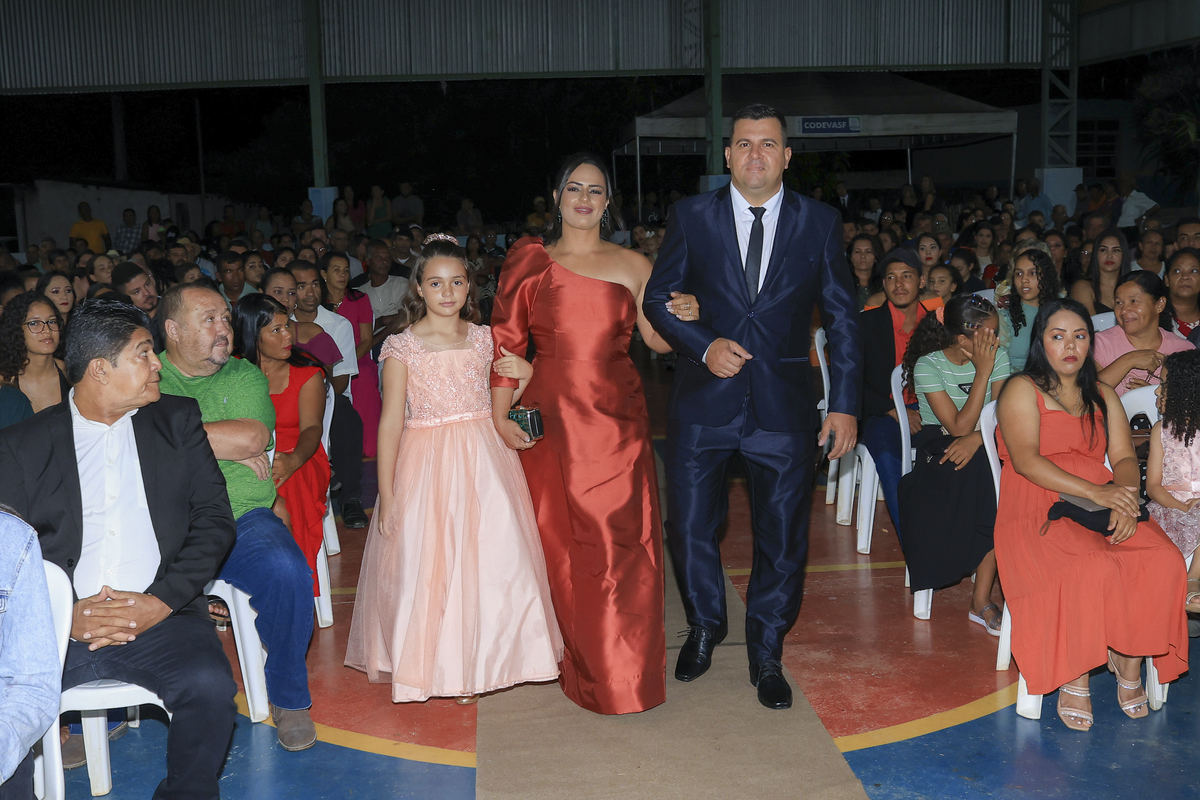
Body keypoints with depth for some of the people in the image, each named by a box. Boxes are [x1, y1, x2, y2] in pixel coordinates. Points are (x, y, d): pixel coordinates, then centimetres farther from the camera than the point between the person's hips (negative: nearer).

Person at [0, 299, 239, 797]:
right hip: (60, 624, 0)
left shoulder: (177, 420, 14)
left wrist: (161, 602, -8)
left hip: (159, 618, 1)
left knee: (210, 687, -27)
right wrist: (65, 615, -14)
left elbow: (214, 518, 7)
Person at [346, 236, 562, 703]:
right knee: (426, 563, 0)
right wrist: (387, 495, -8)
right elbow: (390, 423, -5)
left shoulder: (485, 339, 6)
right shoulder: (403, 347, -4)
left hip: (486, 461, 3)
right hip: (427, 466, -3)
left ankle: (478, 663, 23)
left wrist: (525, 374, -5)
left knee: (492, 559, 5)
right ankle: (435, 662, 18)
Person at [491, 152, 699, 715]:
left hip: (617, 418, 0)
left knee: (620, 542, 0)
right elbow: (506, 342, 3)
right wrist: (499, 416, -6)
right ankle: (575, 660, 21)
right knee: (557, 540, 5)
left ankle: (622, 668, 14)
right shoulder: (529, 261, 5)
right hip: (550, 419, 0)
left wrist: (683, 318, -12)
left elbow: (657, 340, 10)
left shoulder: (632, 266, 7)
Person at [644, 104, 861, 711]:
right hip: (703, 402, 0)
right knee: (689, 527, 8)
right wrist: (704, 345, -13)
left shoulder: (820, 223, 2)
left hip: (783, 405, 0)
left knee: (783, 536, 7)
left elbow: (842, 319, 4)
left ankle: (766, 655, 28)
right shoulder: (692, 216, 1)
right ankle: (705, 625, 37)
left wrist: (845, 404, -1)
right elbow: (657, 298, 5)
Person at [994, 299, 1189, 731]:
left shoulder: (1102, 395, 23)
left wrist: (1126, 500, -11)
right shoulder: (1022, 390, 5)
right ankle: (1074, 678, -15)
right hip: (1038, 511, -5)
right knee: (1093, 570, -33)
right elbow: (1025, 459, -10)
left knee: (1164, 561, -23)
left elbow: (1124, 457, 12)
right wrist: (1093, 492, -20)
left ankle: (1130, 661, -4)